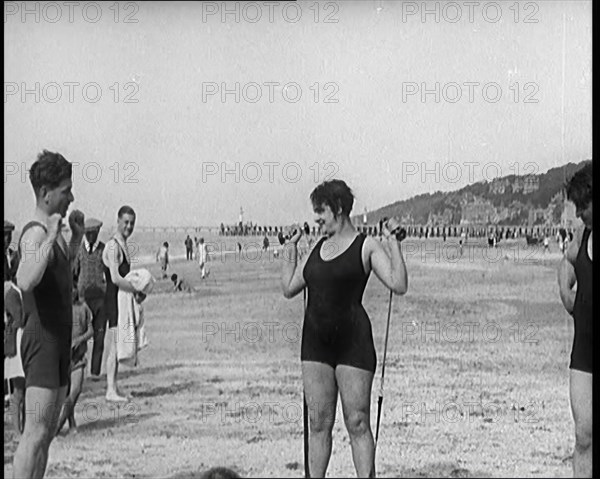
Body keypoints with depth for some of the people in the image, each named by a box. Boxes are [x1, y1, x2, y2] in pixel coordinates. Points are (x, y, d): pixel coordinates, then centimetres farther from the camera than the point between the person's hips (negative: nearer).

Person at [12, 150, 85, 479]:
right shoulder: (36, 232, -16)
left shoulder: (52, 232, 14)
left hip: (59, 340, 10)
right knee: (36, 433, -13)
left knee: (47, 433, 12)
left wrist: (76, 236, 21)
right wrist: (51, 238, -31)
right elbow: (25, 281, -35)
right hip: (42, 338, -10)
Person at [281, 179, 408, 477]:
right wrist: (290, 250, 20)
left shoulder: (367, 246, -3)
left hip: (353, 341, -5)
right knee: (318, 422, 8)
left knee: (357, 424, -3)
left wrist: (393, 245, -15)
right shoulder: (318, 248, 13)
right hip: (316, 341, 5)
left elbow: (399, 286, -12)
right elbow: (289, 289, 19)